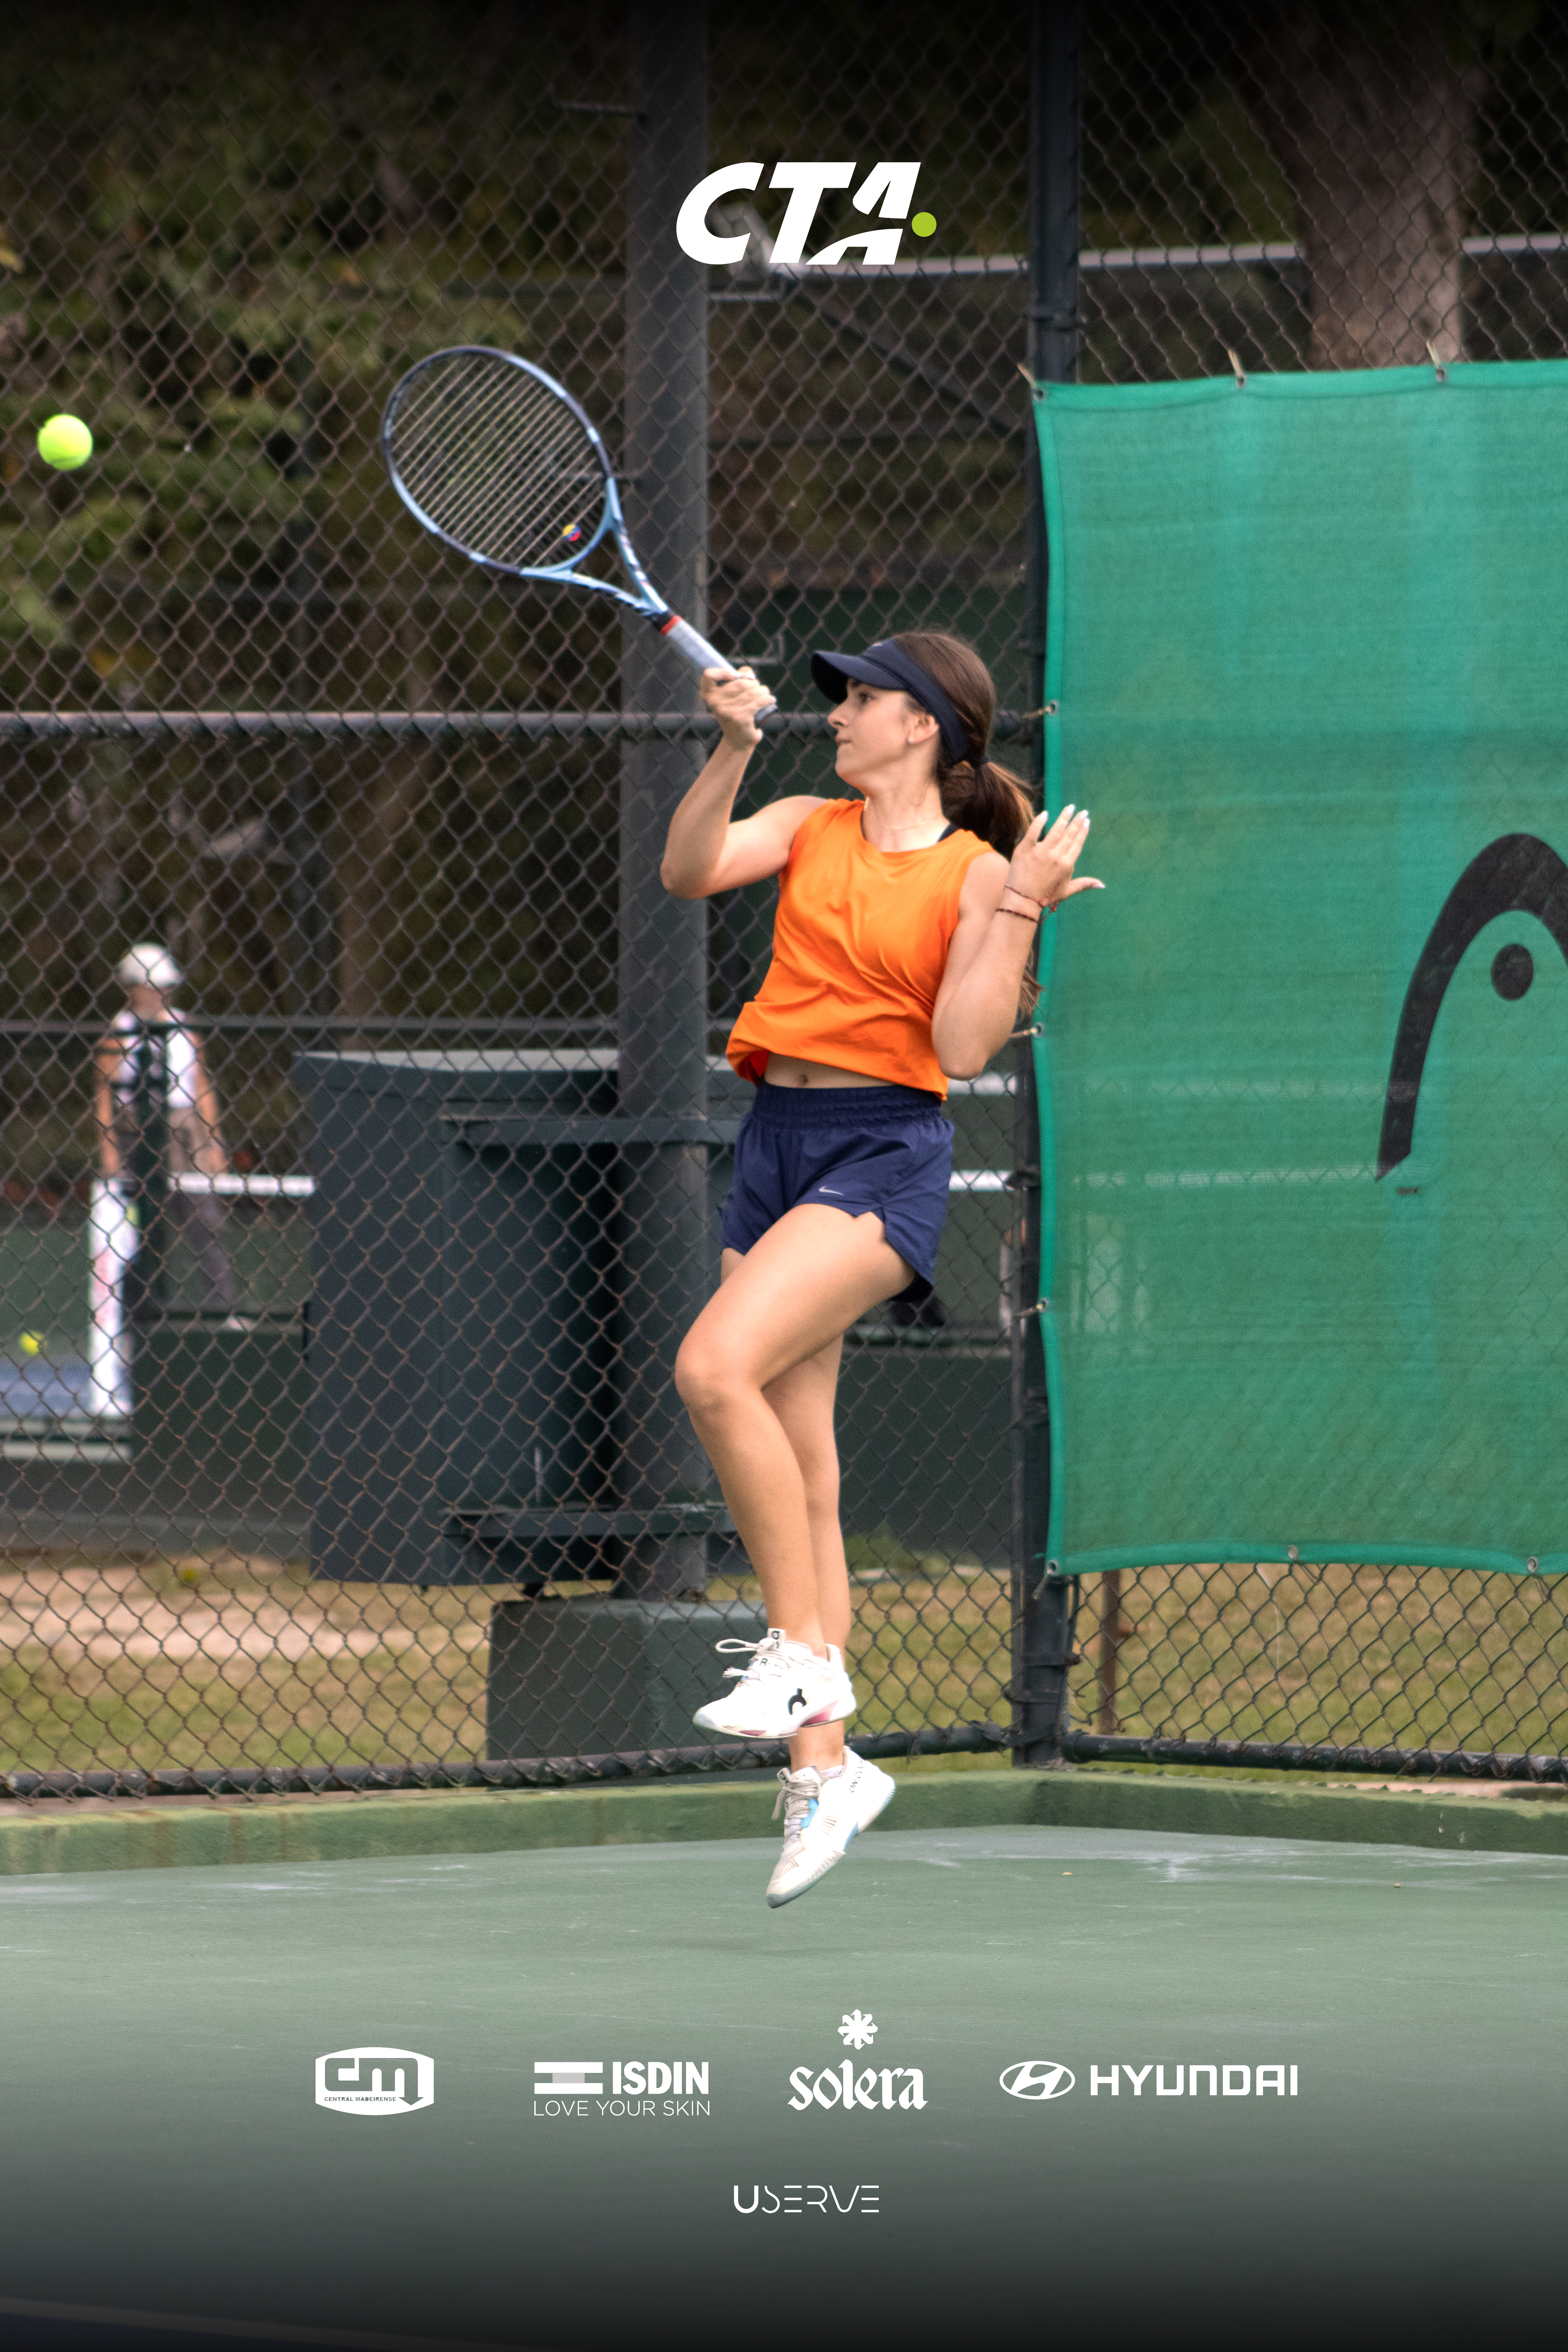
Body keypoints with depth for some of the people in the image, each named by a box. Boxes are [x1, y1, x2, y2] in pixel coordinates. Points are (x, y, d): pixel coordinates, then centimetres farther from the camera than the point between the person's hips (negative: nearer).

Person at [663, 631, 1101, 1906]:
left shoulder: (975, 875, -3)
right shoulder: (811, 828, 12)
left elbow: (962, 1048, -11)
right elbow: (691, 869, -3)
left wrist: (1020, 911, -17)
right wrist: (735, 748, -14)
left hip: (885, 1154, -6)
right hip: (777, 1143, 6)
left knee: (717, 1367, -27)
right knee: (801, 1472, 4)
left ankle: (806, 1653, -17)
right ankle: (825, 1764, 9)